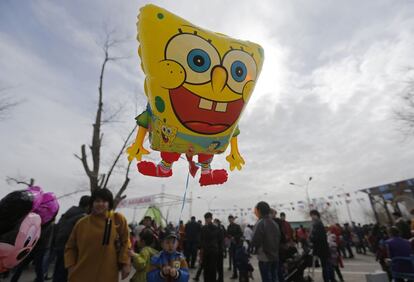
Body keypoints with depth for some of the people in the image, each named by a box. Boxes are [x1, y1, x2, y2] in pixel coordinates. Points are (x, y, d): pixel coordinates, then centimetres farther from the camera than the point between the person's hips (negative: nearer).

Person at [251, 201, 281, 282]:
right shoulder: (274, 223, 4)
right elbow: (278, 238, 10)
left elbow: (254, 241, -20)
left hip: (264, 258, -7)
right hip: (275, 257, 7)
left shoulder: (260, 223, -19)